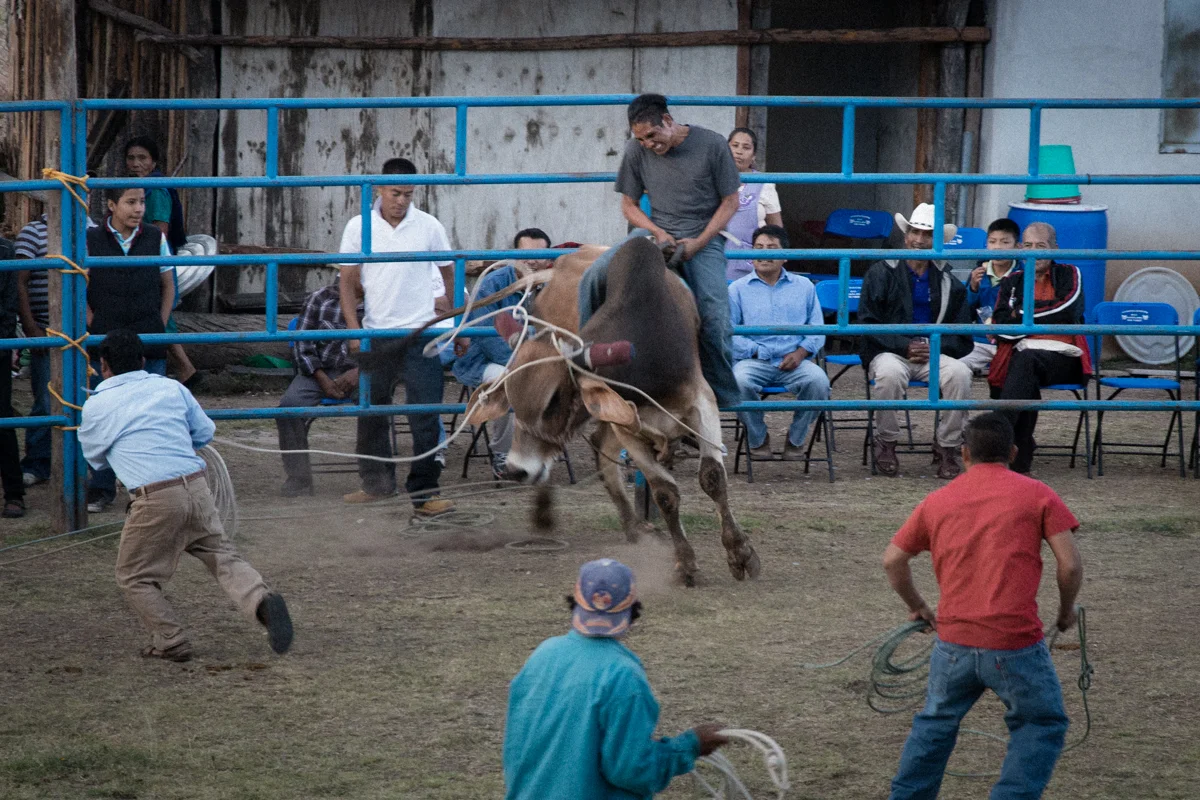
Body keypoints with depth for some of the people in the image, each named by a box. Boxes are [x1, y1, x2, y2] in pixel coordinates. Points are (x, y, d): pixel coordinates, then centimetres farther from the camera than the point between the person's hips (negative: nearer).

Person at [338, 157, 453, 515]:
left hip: (420, 334, -2)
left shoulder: (429, 227, -1)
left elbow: (449, 274, 9)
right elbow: (347, 282, 3)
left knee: (425, 415, -7)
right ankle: (377, 482, 28)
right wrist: (353, 330, -6)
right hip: (375, 334, 2)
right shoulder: (358, 227, 1)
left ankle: (424, 492, -4)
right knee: (371, 412, 12)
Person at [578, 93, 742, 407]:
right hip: (655, 231, 3)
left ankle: (724, 395, -1)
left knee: (714, 318, -19)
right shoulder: (636, 152, -1)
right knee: (593, 278, -18)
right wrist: (658, 232, -10)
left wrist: (698, 243, -13)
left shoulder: (711, 145, -9)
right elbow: (629, 205, 9)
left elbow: (730, 201, -2)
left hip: (704, 236, -3)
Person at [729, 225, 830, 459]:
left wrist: (800, 352, -8)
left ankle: (796, 439, -7)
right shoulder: (738, 288, 14)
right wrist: (758, 352, -11)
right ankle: (758, 439, -7)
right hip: (753, 361, -1)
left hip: (794, 360, 1)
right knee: (739, 381, -36)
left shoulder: (804, 286, 19)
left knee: (818, 380, -32)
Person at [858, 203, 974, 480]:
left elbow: (961, 336, 11)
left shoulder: (948, 282, 12)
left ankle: (947, 446, -16)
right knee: (890, 373, -37)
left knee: (959, 372, -30)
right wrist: (905, 346, -15)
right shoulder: (881, 273, 5)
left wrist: (934, 348, -10)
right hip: (888, 352, -2)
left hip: (934, 353, 2)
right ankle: (885, 442, -16)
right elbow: (868, 325, -1)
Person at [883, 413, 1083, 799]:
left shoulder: (938, 500, 11)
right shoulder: (1036, 494, 1)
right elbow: (1070, 564, -5)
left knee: (935, 724, 24)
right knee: (1042, 724, 15)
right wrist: (1066, 610, 13)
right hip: (1016, 643, -3)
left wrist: (917, 606, 31)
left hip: (953, 642, 3)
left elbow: (893, 559, 16)